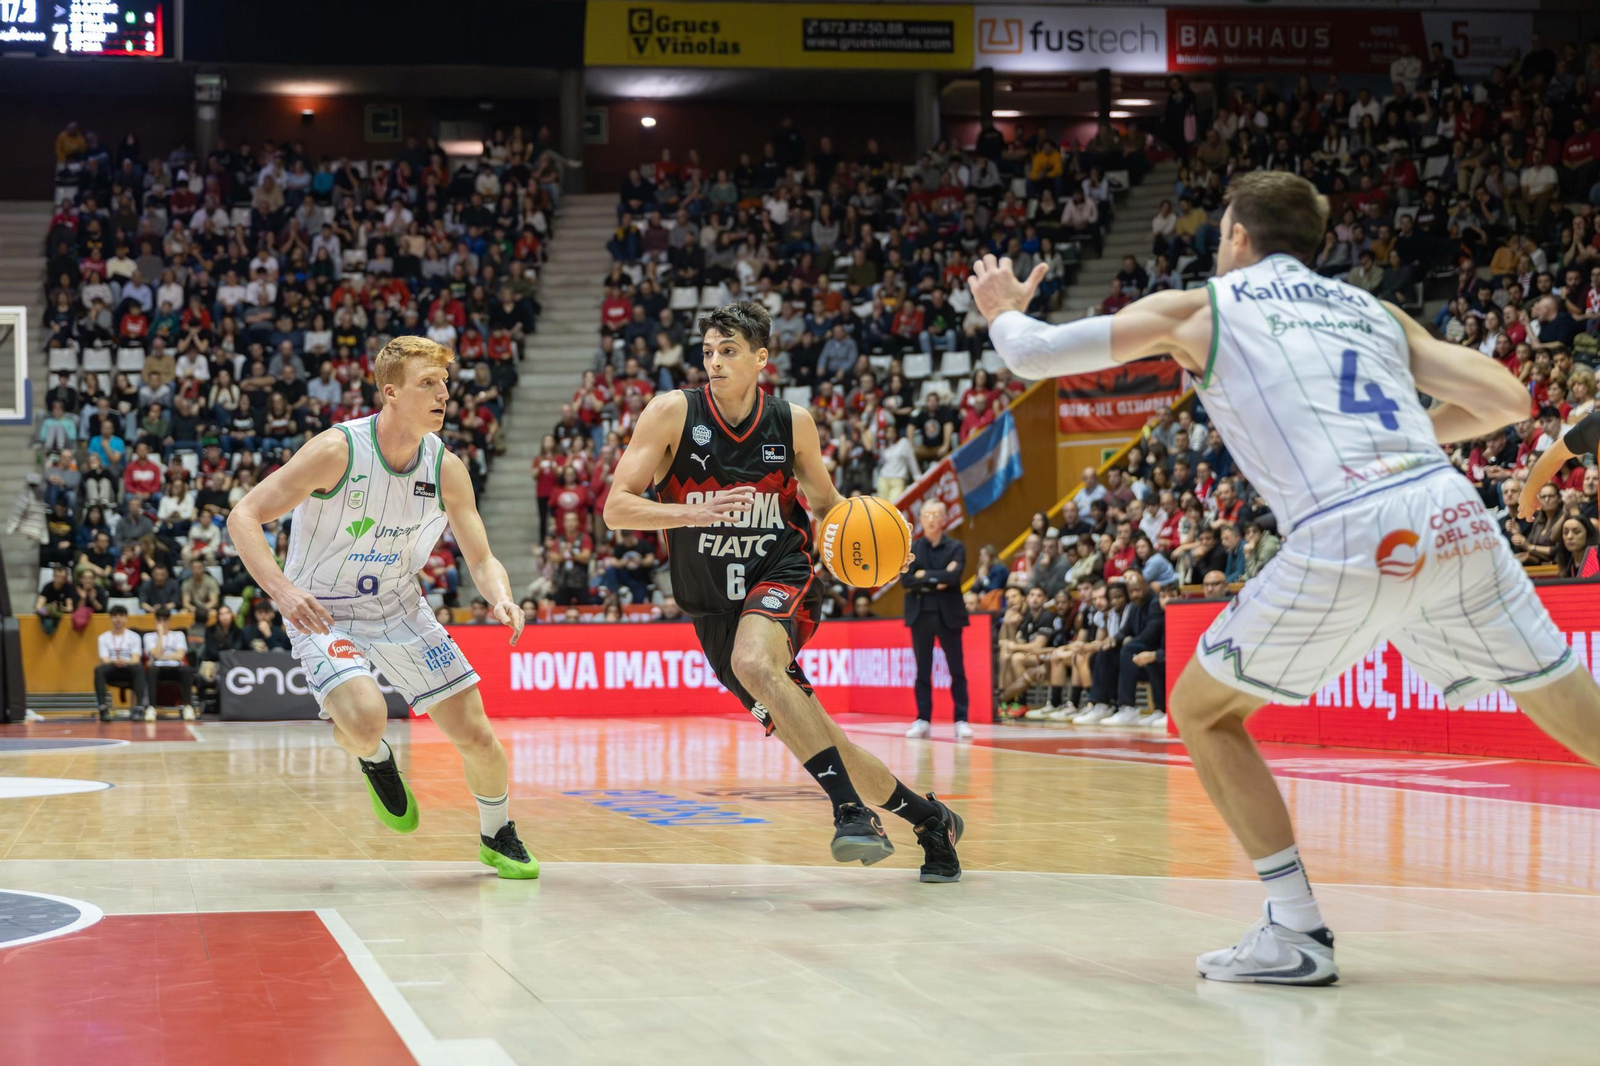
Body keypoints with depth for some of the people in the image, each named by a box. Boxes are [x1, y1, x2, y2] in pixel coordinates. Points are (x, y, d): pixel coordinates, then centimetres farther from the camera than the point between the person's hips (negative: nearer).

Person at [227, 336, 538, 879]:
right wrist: (282, 589, -36)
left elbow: (482, 559, 0)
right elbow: (243, 516, -21)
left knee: (476, 735, 0)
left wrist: (502, 598, -24)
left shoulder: (447, 468, -8)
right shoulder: (338, 450, -22)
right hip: (324, 613, -4)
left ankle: (497, 838, 28)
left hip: (401, 609, 5)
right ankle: (375, 759, 7)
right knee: (365, 719, -32)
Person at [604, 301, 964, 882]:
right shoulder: (673, 413, -7)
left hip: (780, 577, -2)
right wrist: (694, 513, -27)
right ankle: (927, 817, 21)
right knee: (803, 732, 2)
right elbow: (616, 508, -11)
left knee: (754, 662, -35)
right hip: (714, 608, 2)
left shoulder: (792, 422, -2)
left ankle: (851, 810, -34)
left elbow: (826, 502, 15)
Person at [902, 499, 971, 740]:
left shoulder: (956, 548, 2)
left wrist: (925, 576, -11)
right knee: (922, 671, 5)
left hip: (948, 615, -1)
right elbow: (906, 580, -8)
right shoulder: (911, 548, 6)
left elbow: (953, 577, -15)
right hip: (920, 615, 1)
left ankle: (961, 720, 3)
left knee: (957, 670, 0)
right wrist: (938, 580, -12)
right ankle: (923, 720, 10)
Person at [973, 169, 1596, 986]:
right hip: (1455, 518, 4)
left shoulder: (1200, 308, 19)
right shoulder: (1373, 310, 28)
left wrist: (1004, 312, 43)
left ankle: (1297, 933, 10)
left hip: (1347, 544, -3)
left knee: (1202, 710, 17)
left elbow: (1034, 355, 21)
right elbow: (1508, 402, 19)